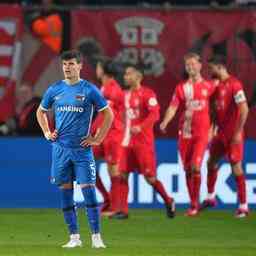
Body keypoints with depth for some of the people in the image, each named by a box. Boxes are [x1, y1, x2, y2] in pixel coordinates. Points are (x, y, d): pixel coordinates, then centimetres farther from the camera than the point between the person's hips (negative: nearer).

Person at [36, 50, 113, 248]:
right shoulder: (55, 89, 6)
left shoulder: (89, 90, -3)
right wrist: (47, 133, 11)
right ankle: (74, 237, 11)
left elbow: (108, 114, 2)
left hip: (82, 149, -3)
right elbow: (41, 111, 23)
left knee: (88, 190, -9)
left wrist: (98, 139, -2)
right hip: (60, 148, 3)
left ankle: (96, 237, -6)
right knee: (65, 192, 4)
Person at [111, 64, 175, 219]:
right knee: (123, 175, -1)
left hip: (143, 142, -7)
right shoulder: (127, 95, 13)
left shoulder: (147, 94, -10)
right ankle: (123, 210, 2)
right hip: (128, 141, 7)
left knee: (150, 177, -4)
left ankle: (168, 202, 17)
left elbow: (154, 115, -20)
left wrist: (140, 127, -31)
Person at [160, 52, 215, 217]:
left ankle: (195, 205, -5)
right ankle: (194, 203, 17)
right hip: (184, 133, 3)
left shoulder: (209, 86, 3)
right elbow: (173, 107, -2)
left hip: (201, 133, -3)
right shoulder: (181, 88, 7)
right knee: (187, 169, 5)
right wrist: (165, 122, -18)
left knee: (195, 167, -15)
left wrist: (212, 128, 5)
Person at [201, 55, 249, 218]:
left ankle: (244, 206, -1)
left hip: (233, 134, -9)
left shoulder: (234, 84, -16)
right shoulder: (217, 85, 10)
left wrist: (238, 132, -21)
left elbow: (244, 109, -20)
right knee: (211, 163, 15)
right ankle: (211, 198, 31)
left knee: (236, 168, -7)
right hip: (221, 133, 9)